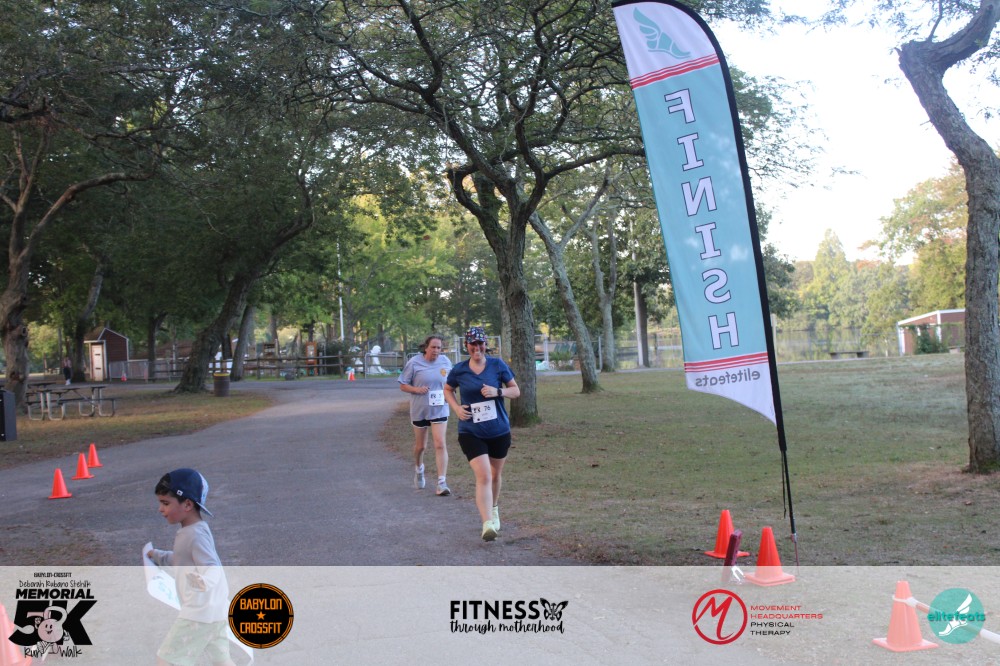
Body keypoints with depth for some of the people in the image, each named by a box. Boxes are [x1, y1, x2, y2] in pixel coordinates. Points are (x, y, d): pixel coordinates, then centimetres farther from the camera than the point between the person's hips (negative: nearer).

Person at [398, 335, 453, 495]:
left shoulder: (445, 361, 2)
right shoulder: (414, 363, -7)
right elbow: (403, 386, -2)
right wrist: (417, 389, -21)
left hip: (439, 409, 1)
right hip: (419, 410, -1)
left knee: (440, 444, -11)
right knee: (420, 445, 15)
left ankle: (442, 483, -12)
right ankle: (418, 469, 46)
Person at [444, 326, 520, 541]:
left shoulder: (497, 365, -4)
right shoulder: (459, 370, -4)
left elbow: (516, 390, 2)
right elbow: (447, 390, 15)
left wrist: (498, 391, -17)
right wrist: (456, 408, -3)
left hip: (499, 430, 2)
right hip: (471, 432, -2)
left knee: (495, 474, 18)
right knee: (483, 476, -17)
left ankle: (494, 508, 46)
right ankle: (487, 524, -19)